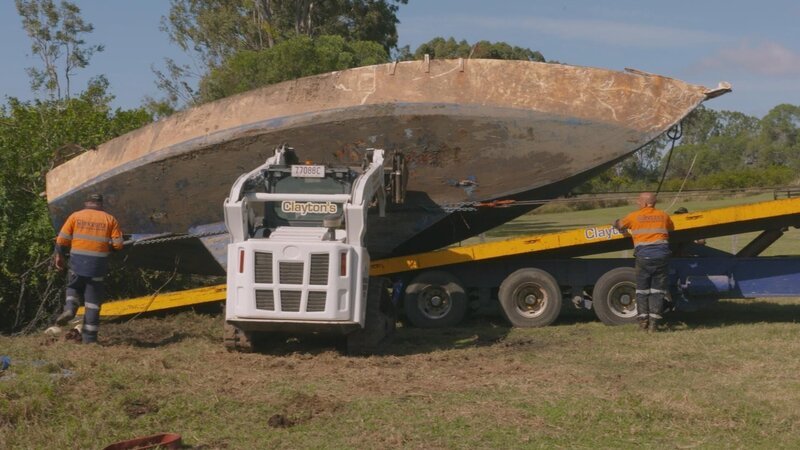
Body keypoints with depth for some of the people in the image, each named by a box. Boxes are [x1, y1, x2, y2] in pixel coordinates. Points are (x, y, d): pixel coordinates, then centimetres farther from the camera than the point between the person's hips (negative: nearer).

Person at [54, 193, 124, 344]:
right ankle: (89, 337, 6)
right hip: (98, 264, 0)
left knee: (73, 287, 27)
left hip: (77, 262, 0)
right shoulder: (110, 219, 4)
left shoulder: (75, 216, 4)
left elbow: (62, 240, 1)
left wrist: (60, 256, 15)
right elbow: (118, 244, -1)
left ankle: (70, 308, -3)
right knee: (93, 301, 7)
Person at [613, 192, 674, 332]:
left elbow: (618, 225, 20)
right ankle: (653, 322, 0)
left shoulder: (635, 216, 6)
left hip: (644, 257, -1)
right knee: (657, 290, 6)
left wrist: (616, 222, 43)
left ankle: (643, 320, 6)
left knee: (642, 289, 11)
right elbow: (671, 230, 28)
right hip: (662, 256, 1)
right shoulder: (663, 216, 11)